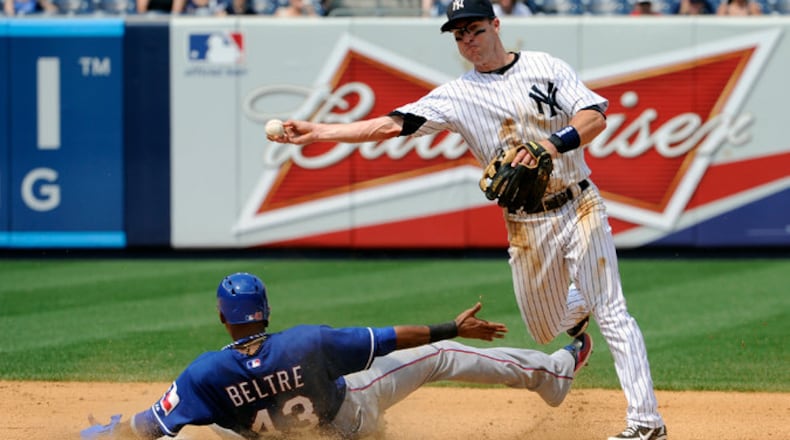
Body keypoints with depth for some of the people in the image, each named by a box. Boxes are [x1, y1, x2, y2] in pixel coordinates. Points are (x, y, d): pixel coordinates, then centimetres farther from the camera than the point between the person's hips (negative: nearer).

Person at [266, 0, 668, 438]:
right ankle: (579, 305, 45)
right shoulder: (458, 95, 3)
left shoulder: (545, 67, 0)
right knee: (546, 331, 9)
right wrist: (318, 132, -15)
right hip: (526, 228, 3)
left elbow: (596, 116, -9)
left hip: (579, 207, -3)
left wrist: (552, 144, -26)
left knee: (611, 312, -10)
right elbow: (394, 123, -6)